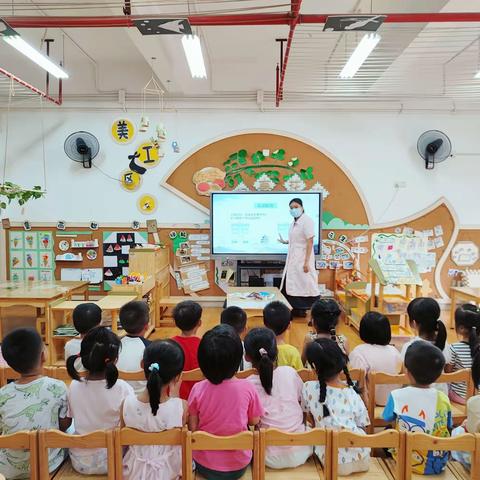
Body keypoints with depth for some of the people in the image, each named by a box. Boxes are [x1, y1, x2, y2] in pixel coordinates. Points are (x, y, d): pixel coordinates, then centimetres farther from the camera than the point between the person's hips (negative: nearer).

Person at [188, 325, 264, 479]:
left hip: (204, 466, 1)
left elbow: (192, 428, -7)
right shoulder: (247, 388, -19)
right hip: (239, 466, -1)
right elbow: (254, 421, -4)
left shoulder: (197, 389, -19)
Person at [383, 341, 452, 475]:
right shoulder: (443, 399, -11)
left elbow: (387, 419, 1)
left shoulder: (397, 396, -17)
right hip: (438, 465, 2)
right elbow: (448, 430, 3)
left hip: (407, 462, -2)